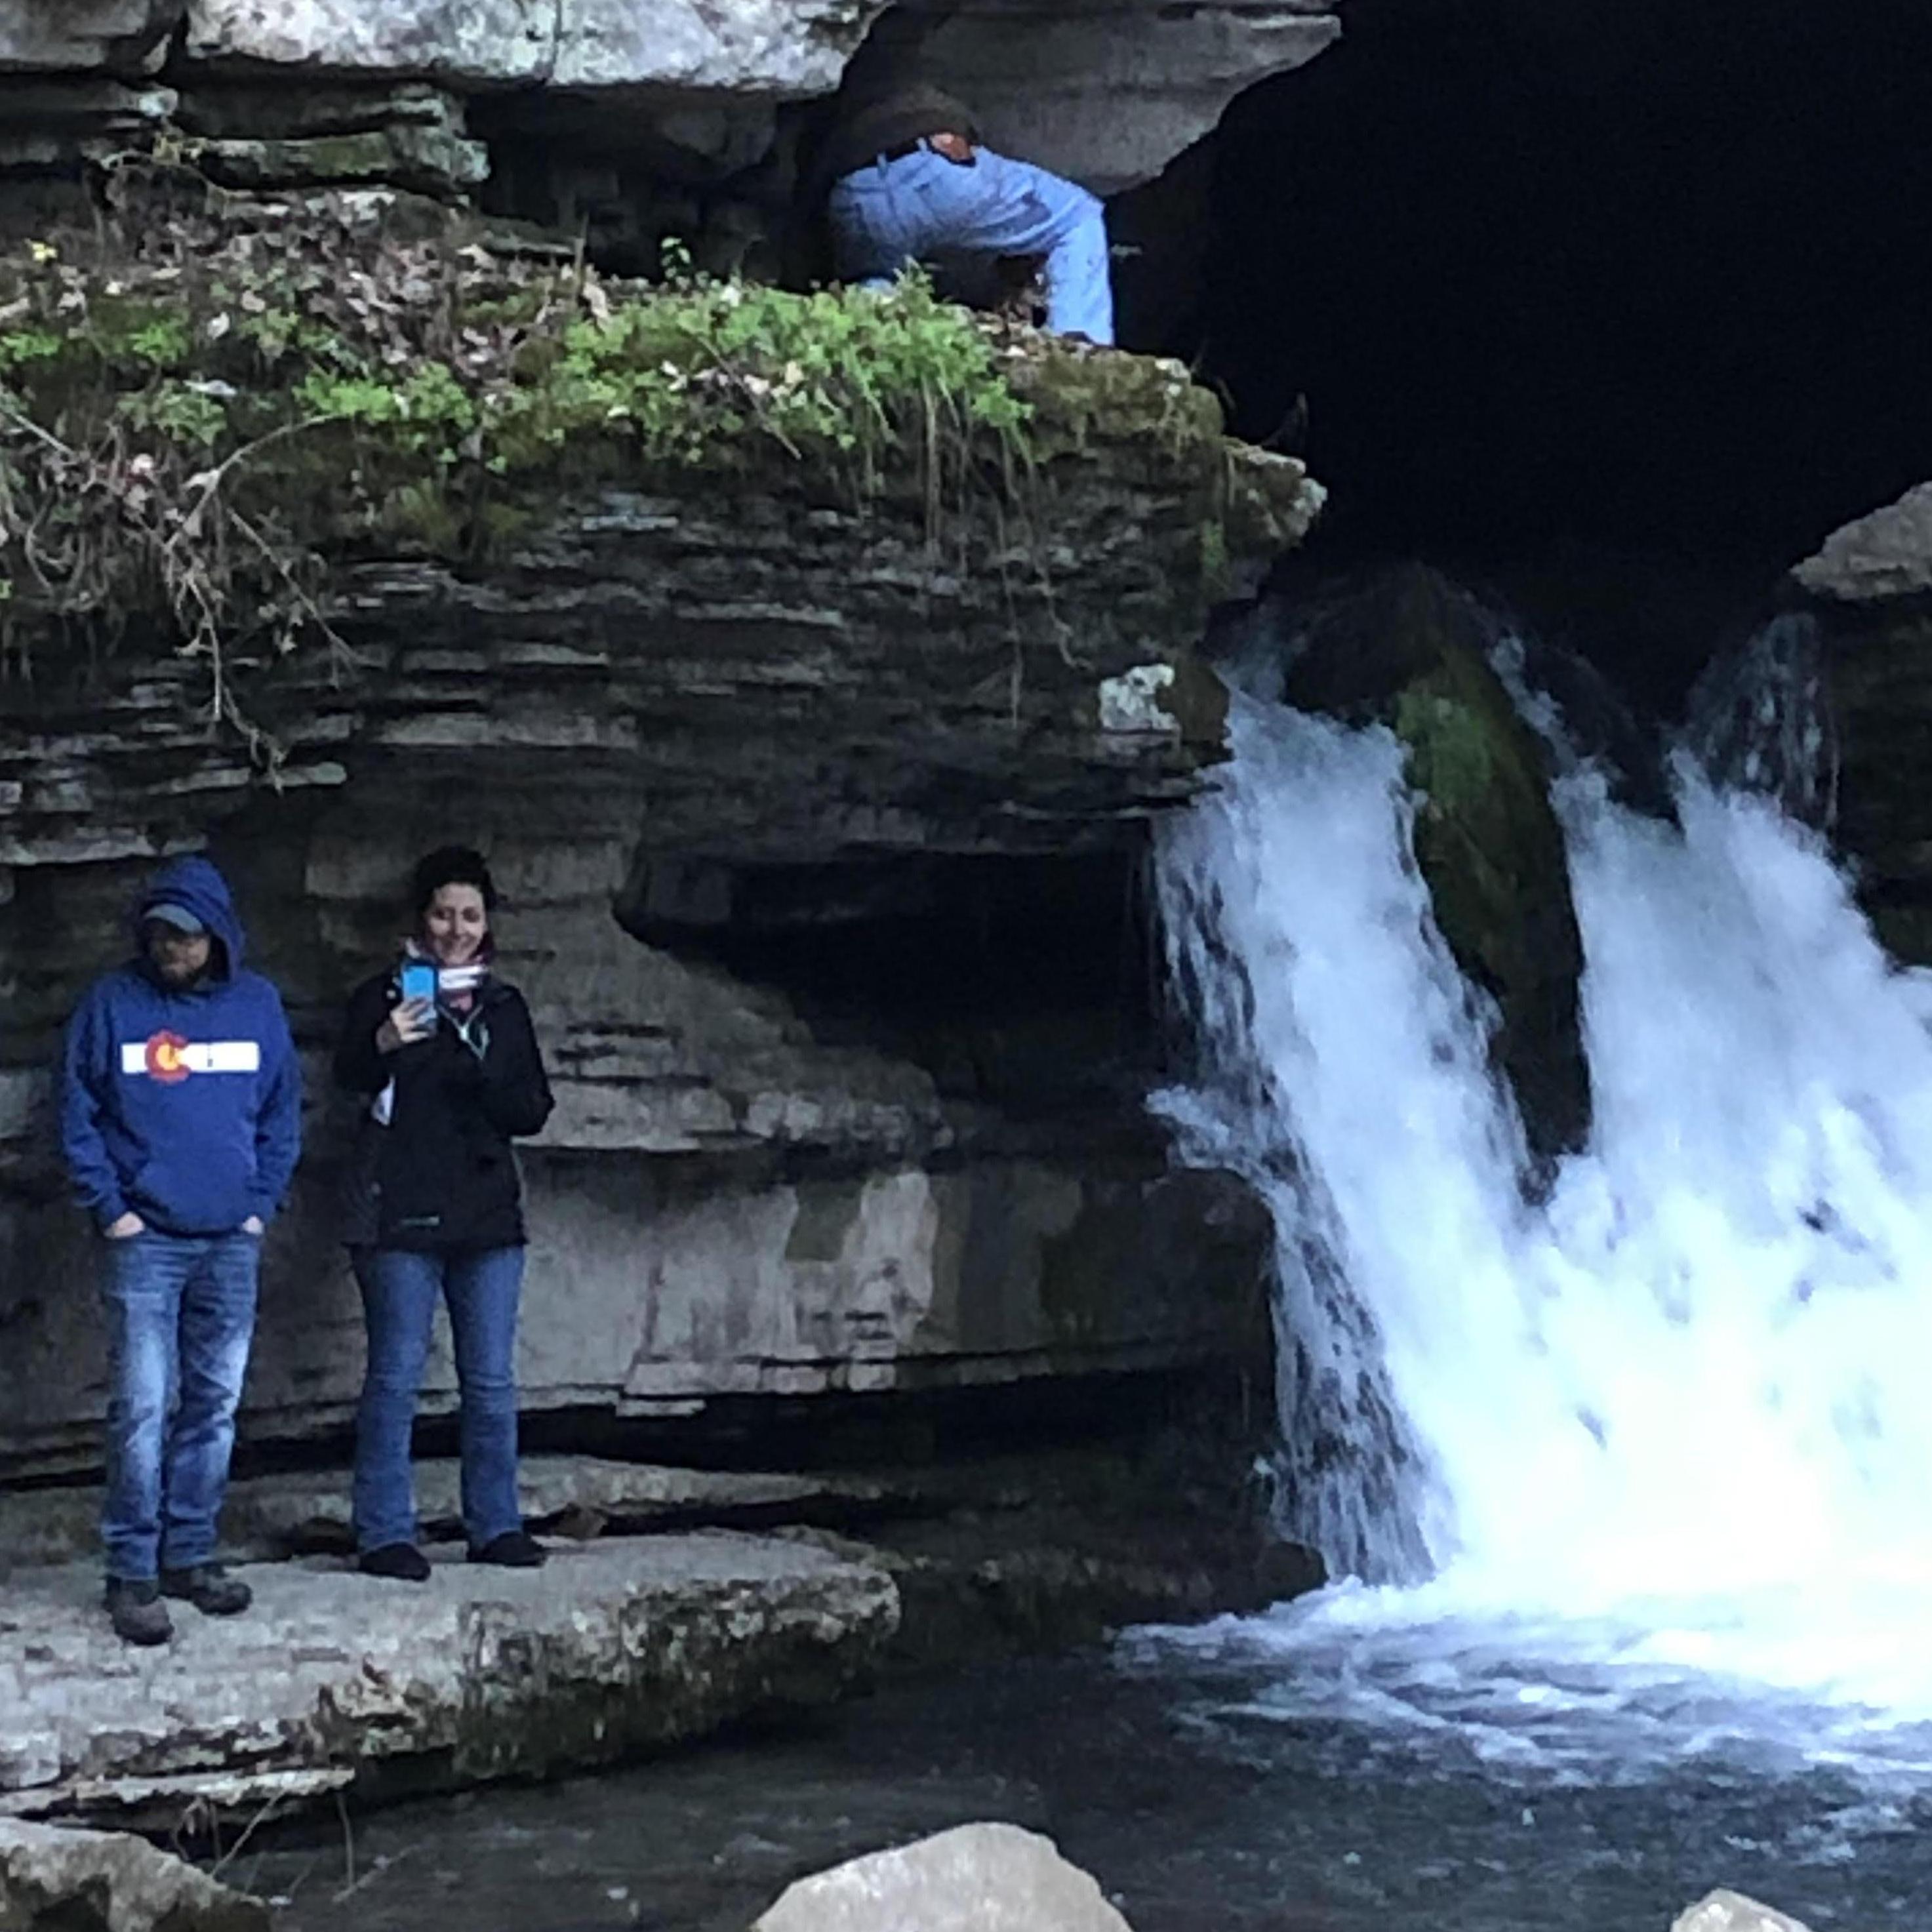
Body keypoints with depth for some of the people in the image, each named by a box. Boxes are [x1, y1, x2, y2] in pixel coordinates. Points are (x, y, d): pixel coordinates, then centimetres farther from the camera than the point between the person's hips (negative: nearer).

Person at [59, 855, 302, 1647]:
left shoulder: (258, 1004, 6)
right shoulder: (111, 1004, -2)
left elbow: (283, 1113, 12)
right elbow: (78, 1116, 0)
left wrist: (261, 1203, 3)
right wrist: (111, 1209, -7)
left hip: (232, 1242, 3)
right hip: (145, 1240, -3)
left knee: (215, 1404, 8)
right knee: (142, 1409, -7)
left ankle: (190, 1554, 19)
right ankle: (132, 1573, -2)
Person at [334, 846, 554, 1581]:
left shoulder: (504, 1006, 14)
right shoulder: (386, 993, 1)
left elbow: (535, 1111, 10)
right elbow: (349, 1075, -17)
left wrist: (490, 1082, -10)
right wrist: (383, 1044, -39)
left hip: (488, 1215, 4)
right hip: (400, 1216, -4)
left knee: (491, 1379, 7)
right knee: (396, 1376, -4)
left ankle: (495, 1525, 14)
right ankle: (385, 1534, -1)